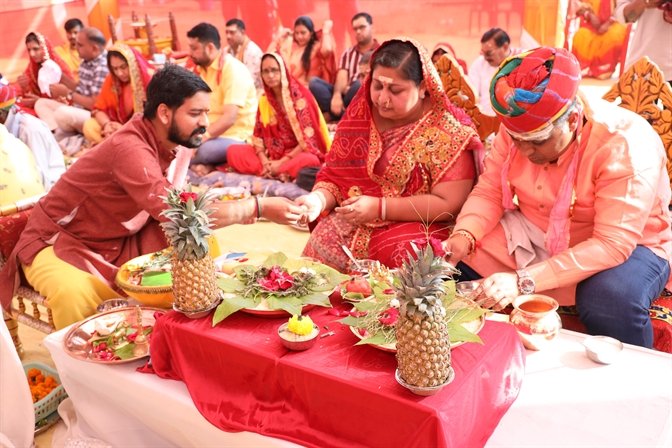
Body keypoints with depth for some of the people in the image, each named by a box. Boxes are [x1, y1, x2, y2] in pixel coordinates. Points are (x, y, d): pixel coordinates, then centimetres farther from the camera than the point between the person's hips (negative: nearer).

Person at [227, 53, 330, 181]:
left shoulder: (300, 96, -11)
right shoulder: (264, 100, 5)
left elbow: (309, 138, -15)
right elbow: (258, 136, 4)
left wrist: (282, 162, -19)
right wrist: (265, 162, -15)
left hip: (299, 153, -5)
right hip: (273, 154, 5)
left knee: (307, 161, -39)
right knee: (233, 152, -13)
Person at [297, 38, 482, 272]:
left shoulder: (447, 131, -8)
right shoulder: (360, 114, 6)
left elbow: (449, 204, -13)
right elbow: (334, 175, 9)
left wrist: (379, 207, -17)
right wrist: (319, 198, -13)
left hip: (415, 228, -3)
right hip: (347, 224, 4)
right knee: (321, 245, -23)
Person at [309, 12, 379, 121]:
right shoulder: (348, 53, 19)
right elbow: (342, 76, 2)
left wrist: (351, 88, -21)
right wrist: (337, 95, -21)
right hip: (346, 94, 4)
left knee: (359, 84, -37)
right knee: (314, 81, -15)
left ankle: (336, 114, -19)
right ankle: (342, 114, -32)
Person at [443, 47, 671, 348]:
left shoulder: (625, 144, -27)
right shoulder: (517, 128, -11)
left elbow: (612, 244, -31)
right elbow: (488, 193, -5)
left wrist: (523, 281, -38)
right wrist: (464, 236, -27)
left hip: (625, 244, -4)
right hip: (534, 234, 5)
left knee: (611, 299, -37)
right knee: (457, 259, -10)